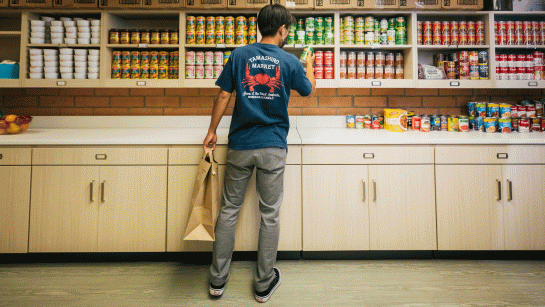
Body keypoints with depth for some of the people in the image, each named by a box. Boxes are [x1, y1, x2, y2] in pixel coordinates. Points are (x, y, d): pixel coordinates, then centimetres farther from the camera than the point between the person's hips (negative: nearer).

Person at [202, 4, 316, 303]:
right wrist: (309, 65, 36)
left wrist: (212, 131, 12)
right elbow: (309, 90, 16)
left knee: (229, 209, 12)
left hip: (240, 145, 2)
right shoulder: (290, 61, 0)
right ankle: (264, 284, 21)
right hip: (273, 147, -1)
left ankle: (217, 280, 23)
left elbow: (223, 96, 1)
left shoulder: (239, 55, 2)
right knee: (269, 215, 8)